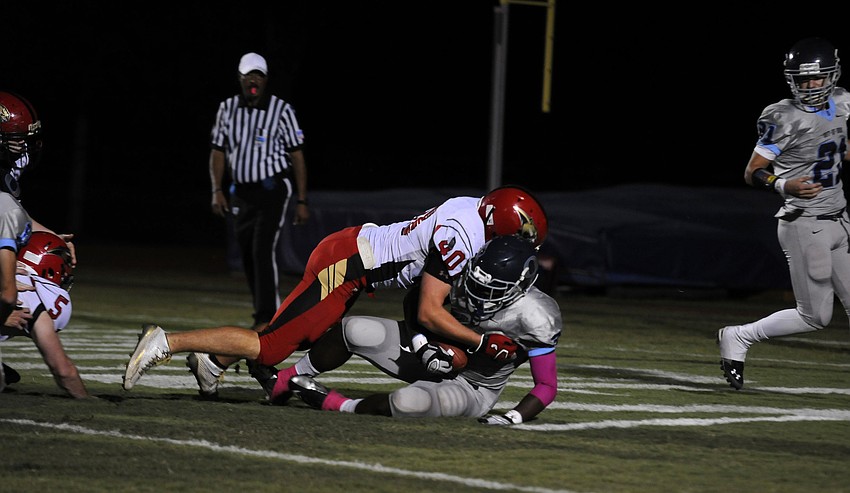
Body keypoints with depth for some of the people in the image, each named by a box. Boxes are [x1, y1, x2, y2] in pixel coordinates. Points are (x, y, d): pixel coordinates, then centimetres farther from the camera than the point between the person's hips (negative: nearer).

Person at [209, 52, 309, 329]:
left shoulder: (281, 110, -5)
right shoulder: (227, 109, 6)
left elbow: (297, 156, -3)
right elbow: (218, 152, 11)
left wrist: (302, 202, -5)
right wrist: (217, 191, -2)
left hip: (273, 190, -5)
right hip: (241, 192, 5)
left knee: (263, 252, -17)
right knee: (248, 257, 6)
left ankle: (266, 319, -18)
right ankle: (266, 315, 18)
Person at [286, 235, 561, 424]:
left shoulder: (535, 318, -25)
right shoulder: (464, 284, -13)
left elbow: (547, 385, -16)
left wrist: (515, 418, -28)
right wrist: (421, 342, -12)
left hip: (471, 390, -5)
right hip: (435, 358, 5)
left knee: (409, 402, -39)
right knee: (356, 332, -16)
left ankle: (336, 405, -12)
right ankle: (286, 381, 4)